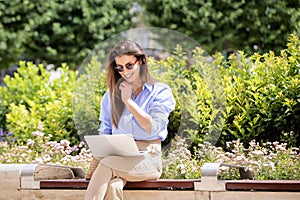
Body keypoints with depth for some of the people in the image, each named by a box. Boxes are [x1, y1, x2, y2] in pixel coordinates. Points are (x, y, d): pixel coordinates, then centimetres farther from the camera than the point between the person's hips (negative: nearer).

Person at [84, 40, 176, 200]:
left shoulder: (160, 92, 5)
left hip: (147, 157, -3)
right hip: (117, 155, 3)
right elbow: (105, 130, 19)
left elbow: (152, 128, -8)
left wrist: (128, 100, -6)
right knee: (113, 186, -35)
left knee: (106, 165, -34)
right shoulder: (112, 93, 18)